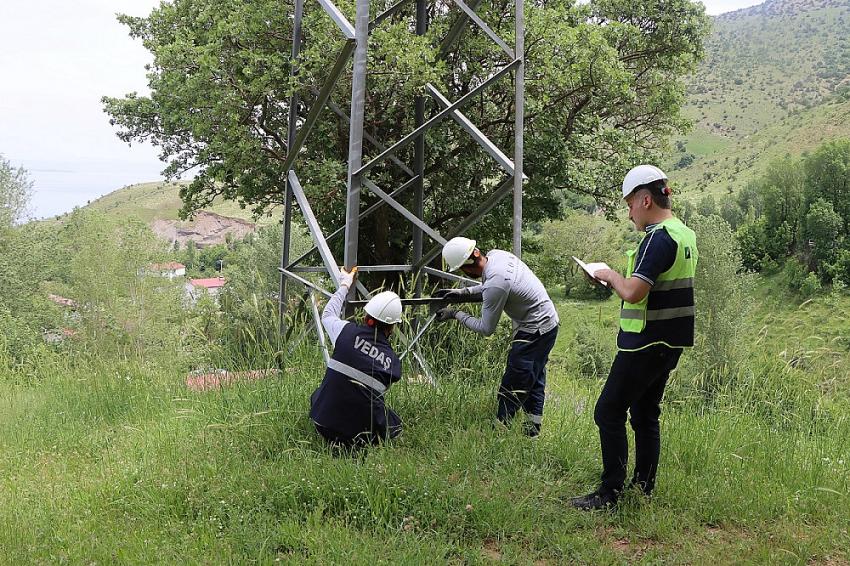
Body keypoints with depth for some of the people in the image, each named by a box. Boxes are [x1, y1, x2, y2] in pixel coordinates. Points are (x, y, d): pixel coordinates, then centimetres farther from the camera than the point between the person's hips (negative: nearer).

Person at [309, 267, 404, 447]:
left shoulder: (347, 332, -6)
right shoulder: (394, 363, -3)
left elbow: (327, 315, 17)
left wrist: (344, 286, 31)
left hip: (324, 425, 2)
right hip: (361, 431, -2)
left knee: (318, 395, 35)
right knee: (395, 425, 30)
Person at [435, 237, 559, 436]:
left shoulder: (495, 284, -30)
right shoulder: (496, 254, -5)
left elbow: (486, 329, -18)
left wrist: (455, 314, -7)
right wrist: (464, 292, 8)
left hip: (534, 333, -10)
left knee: (511, 391, -2)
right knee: (534, 384, 18)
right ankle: (532, 433, 27)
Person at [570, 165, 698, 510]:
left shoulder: (658, 238, -19)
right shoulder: (685, 234, 12)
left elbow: (633, 292, -28)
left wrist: (610, 275, -9)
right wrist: (621, 280, 11)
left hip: (646, 343, -10)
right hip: (671, 341, 10)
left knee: (609, 413, -3)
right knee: (645, 414, 16)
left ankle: (609, 493, 1)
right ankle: (643, 488, 22)